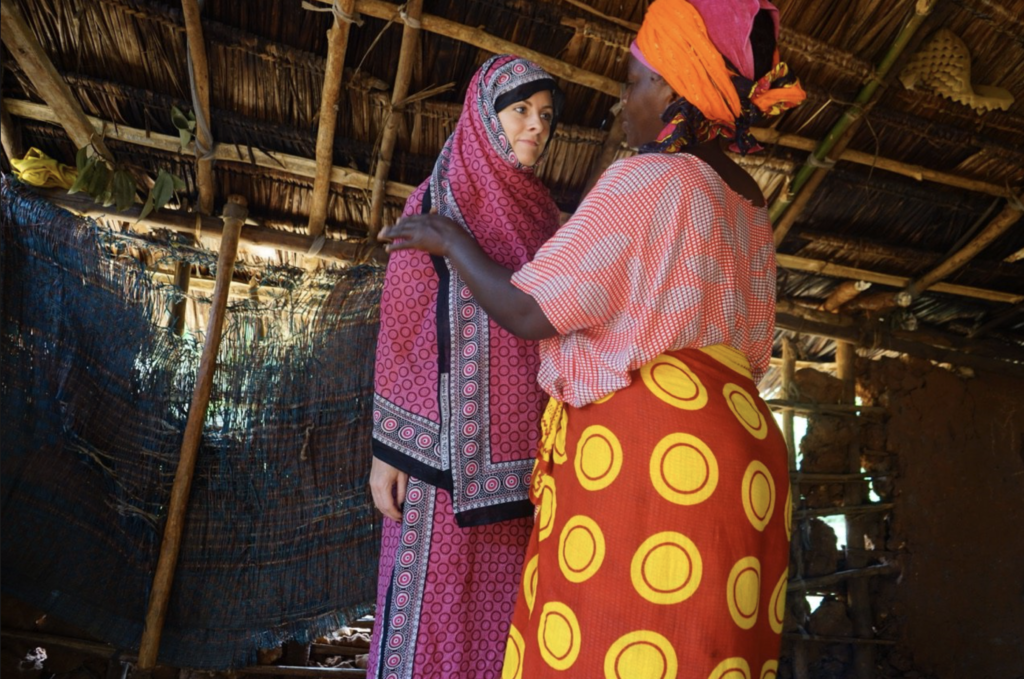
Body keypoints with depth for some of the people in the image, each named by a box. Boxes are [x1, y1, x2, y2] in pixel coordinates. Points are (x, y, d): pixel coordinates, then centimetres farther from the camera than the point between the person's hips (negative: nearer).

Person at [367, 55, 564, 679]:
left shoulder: (541, 215, 13)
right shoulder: (438, 201, -1)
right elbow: (399, 326, -4)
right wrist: (388, 448, -9)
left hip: (520, 450, 5)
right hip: (450, 442, -4)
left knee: (498, 599, 9)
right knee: (432, 594, 2)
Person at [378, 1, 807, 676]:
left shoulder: (647, 179, -8)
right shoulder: (749, 206, 20)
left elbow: (530, 312, -10)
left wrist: (450, 239, 5)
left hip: (644, 450, -9)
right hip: (738, 444, 10)